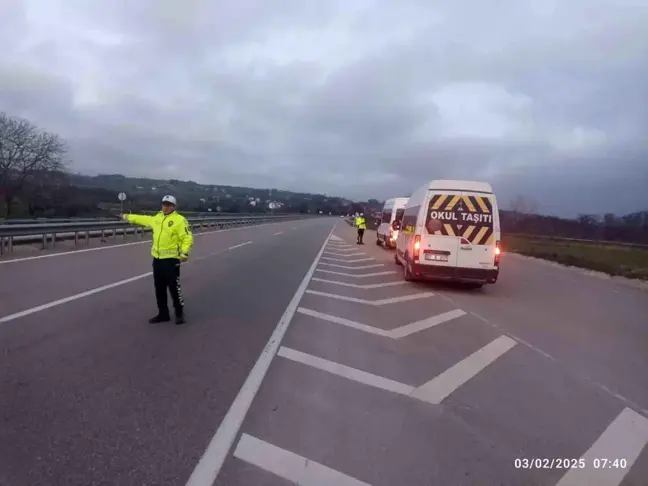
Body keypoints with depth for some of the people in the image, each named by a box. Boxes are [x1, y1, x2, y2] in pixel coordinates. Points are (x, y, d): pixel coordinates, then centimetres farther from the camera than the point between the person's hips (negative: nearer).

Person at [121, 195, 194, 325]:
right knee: (159, 288, 13)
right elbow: (144, 219, 32)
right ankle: (163, 314, 25)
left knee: (174, 287, -4)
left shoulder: (179, 220, -10)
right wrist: (128, 217, 41)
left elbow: (187, 238, -16)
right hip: (157, 258, 8)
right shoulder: (158, 218, 13)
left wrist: (184, 252, -29)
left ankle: (179, 314, 11)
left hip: (171, 259, -7)